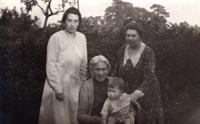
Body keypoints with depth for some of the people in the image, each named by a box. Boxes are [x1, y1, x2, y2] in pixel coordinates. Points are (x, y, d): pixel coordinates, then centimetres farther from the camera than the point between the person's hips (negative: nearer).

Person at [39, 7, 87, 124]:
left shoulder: (82, 37, 3)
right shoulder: (56, 38, -12)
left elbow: (84, 63, 9)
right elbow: (51, 65, -12)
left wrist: (83, 83, 5)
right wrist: (58, 88, -14)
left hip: (75, 84, 5)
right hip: (59, 83, -5)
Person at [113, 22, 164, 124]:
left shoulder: (148, 52, -16)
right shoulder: (123, 50, 0)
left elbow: (148, 79, -23)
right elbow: (117, 71, 12)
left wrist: (135, 95, -35)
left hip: (145, 95, -4)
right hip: (127, 93, 4)